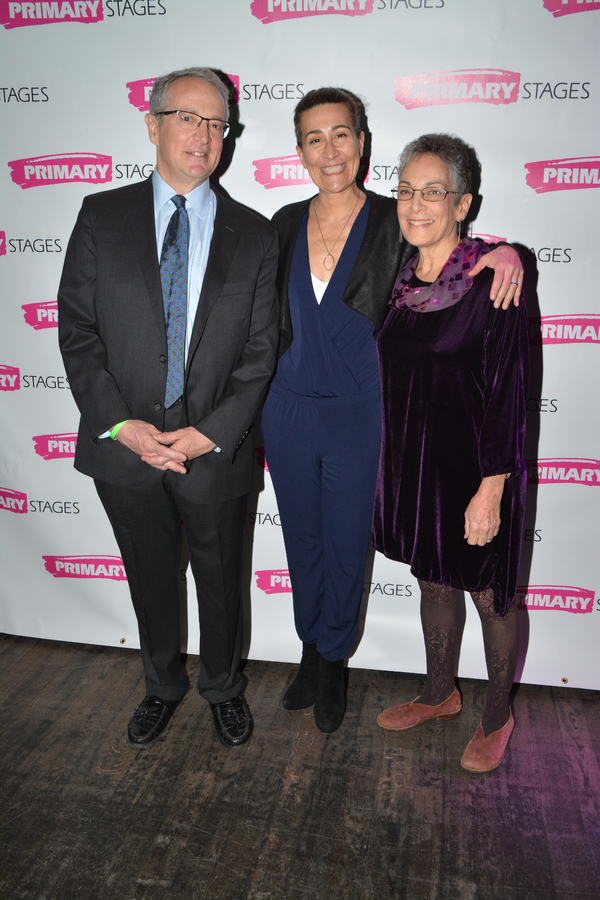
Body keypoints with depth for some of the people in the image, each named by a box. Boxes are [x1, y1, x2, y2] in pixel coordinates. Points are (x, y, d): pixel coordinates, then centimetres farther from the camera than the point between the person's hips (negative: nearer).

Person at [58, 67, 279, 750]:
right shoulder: (102, 217, 1)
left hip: (216, 450, 0)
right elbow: (77, 330, -2)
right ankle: (163, 686, 45)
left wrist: (210, 433, -13)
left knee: (221, 582, 16)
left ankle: (222, 688, 43)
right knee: (150, 579, 19)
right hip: (124, 445, 1)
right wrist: (120, 424, -13)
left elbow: (259, 351, -3)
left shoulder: (253, 236, 0)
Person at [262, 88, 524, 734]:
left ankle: (333, 660, 36)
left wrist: (506, 251, -20)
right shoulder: (286, 224, 3)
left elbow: (457, 252, 2)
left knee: (346, 546, 10)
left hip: (359, 416, -3)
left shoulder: (395, 222, -7)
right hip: (288, 411, 3)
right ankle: (311, 647, 41)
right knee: (302, 539, 17)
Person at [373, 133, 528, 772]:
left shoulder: (491, 281, -15)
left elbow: (508, 391, -16)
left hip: (473, 469, -6)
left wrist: (490, 490, -19)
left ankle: (497, 718, 35)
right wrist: (395, 467, 14)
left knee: (489, 595, 11)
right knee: (433, 582, 21)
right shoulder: (401, 281, 5)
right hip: (412, 463, 6)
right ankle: (440, 695, 43)